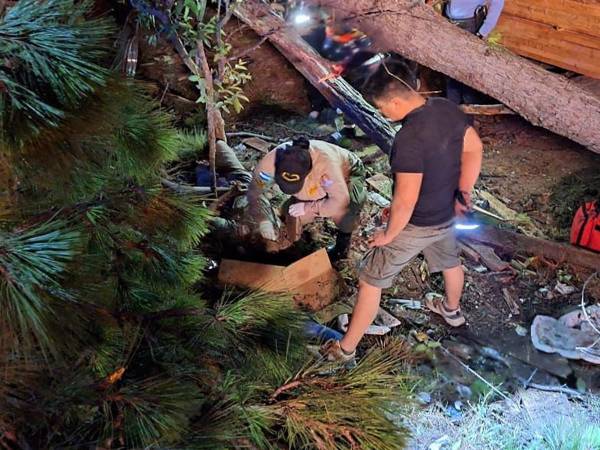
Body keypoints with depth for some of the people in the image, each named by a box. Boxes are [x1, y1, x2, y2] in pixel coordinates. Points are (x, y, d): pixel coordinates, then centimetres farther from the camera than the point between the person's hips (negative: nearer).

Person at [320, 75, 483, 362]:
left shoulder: (409, 139, -34)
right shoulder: (447, 108, -10)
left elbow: (405, 201, -31)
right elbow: (474, 149, 2)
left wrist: (388, 234, -15)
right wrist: (463, 193, 11)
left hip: (415, 225, -8)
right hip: (446, 215, 8)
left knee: (370, 281, 7)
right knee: (449, 261, 34)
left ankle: (346, 348, 18)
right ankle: (452, 311, 62)